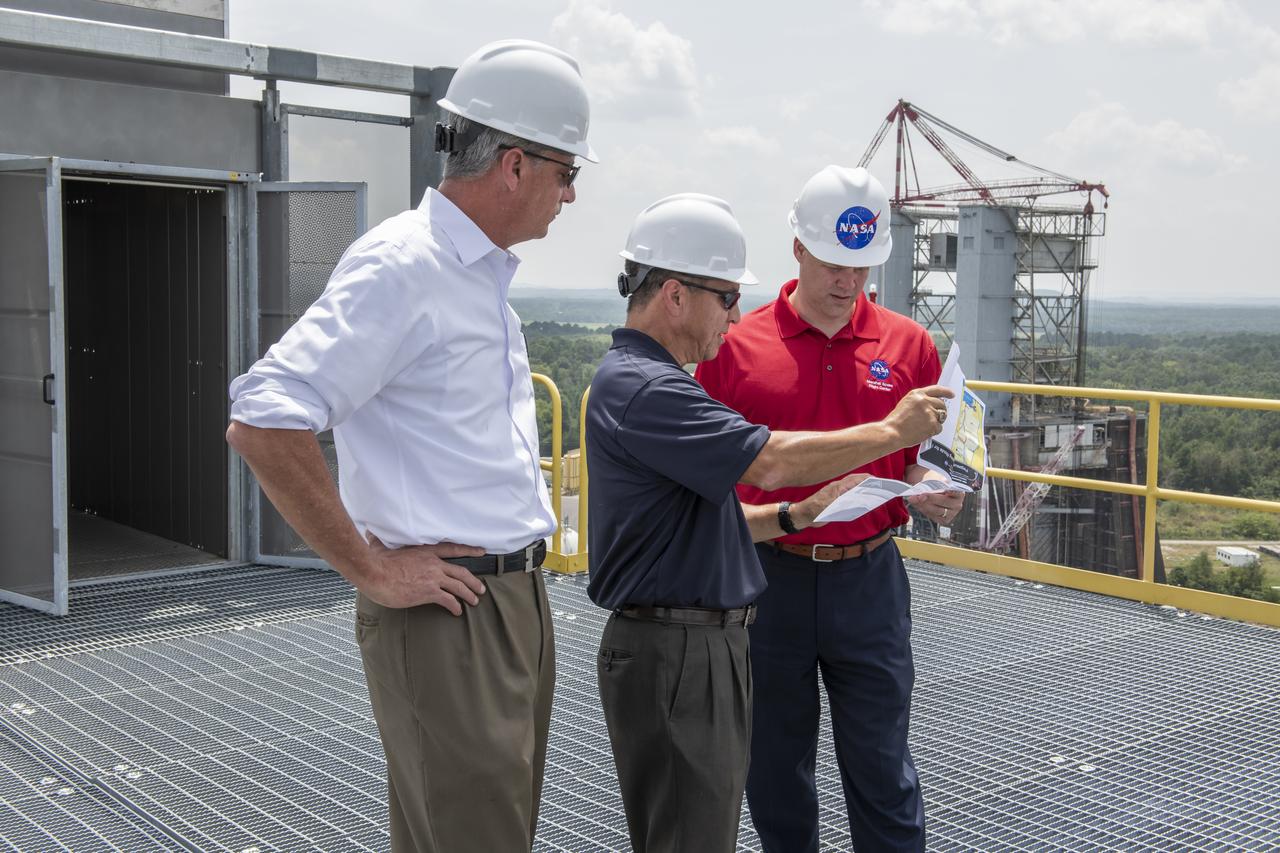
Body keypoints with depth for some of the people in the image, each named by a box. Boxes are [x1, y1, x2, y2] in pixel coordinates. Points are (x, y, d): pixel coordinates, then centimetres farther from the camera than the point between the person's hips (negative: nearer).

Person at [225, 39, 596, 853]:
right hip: (447, 615, -9)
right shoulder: (402, 264, -16)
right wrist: (373, 571, -19)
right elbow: (263, 424, -25)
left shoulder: (483, 274, 14)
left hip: (517, 601, 9)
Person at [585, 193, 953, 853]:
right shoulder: (640, 388, -18)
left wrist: (799, 514, 6)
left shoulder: (646, 379, 17)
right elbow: (771, 462, -23)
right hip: (672, 654, -11)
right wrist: (893, 429, -10)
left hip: (709, 643, 11)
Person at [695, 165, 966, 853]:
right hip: (768, 579, 0)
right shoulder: (737, 346, -3)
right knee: (775, 769, 13)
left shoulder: (907, 344, 2)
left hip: (868, 577, 0)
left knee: (881, 767, 8)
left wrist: (934, 490, -11)